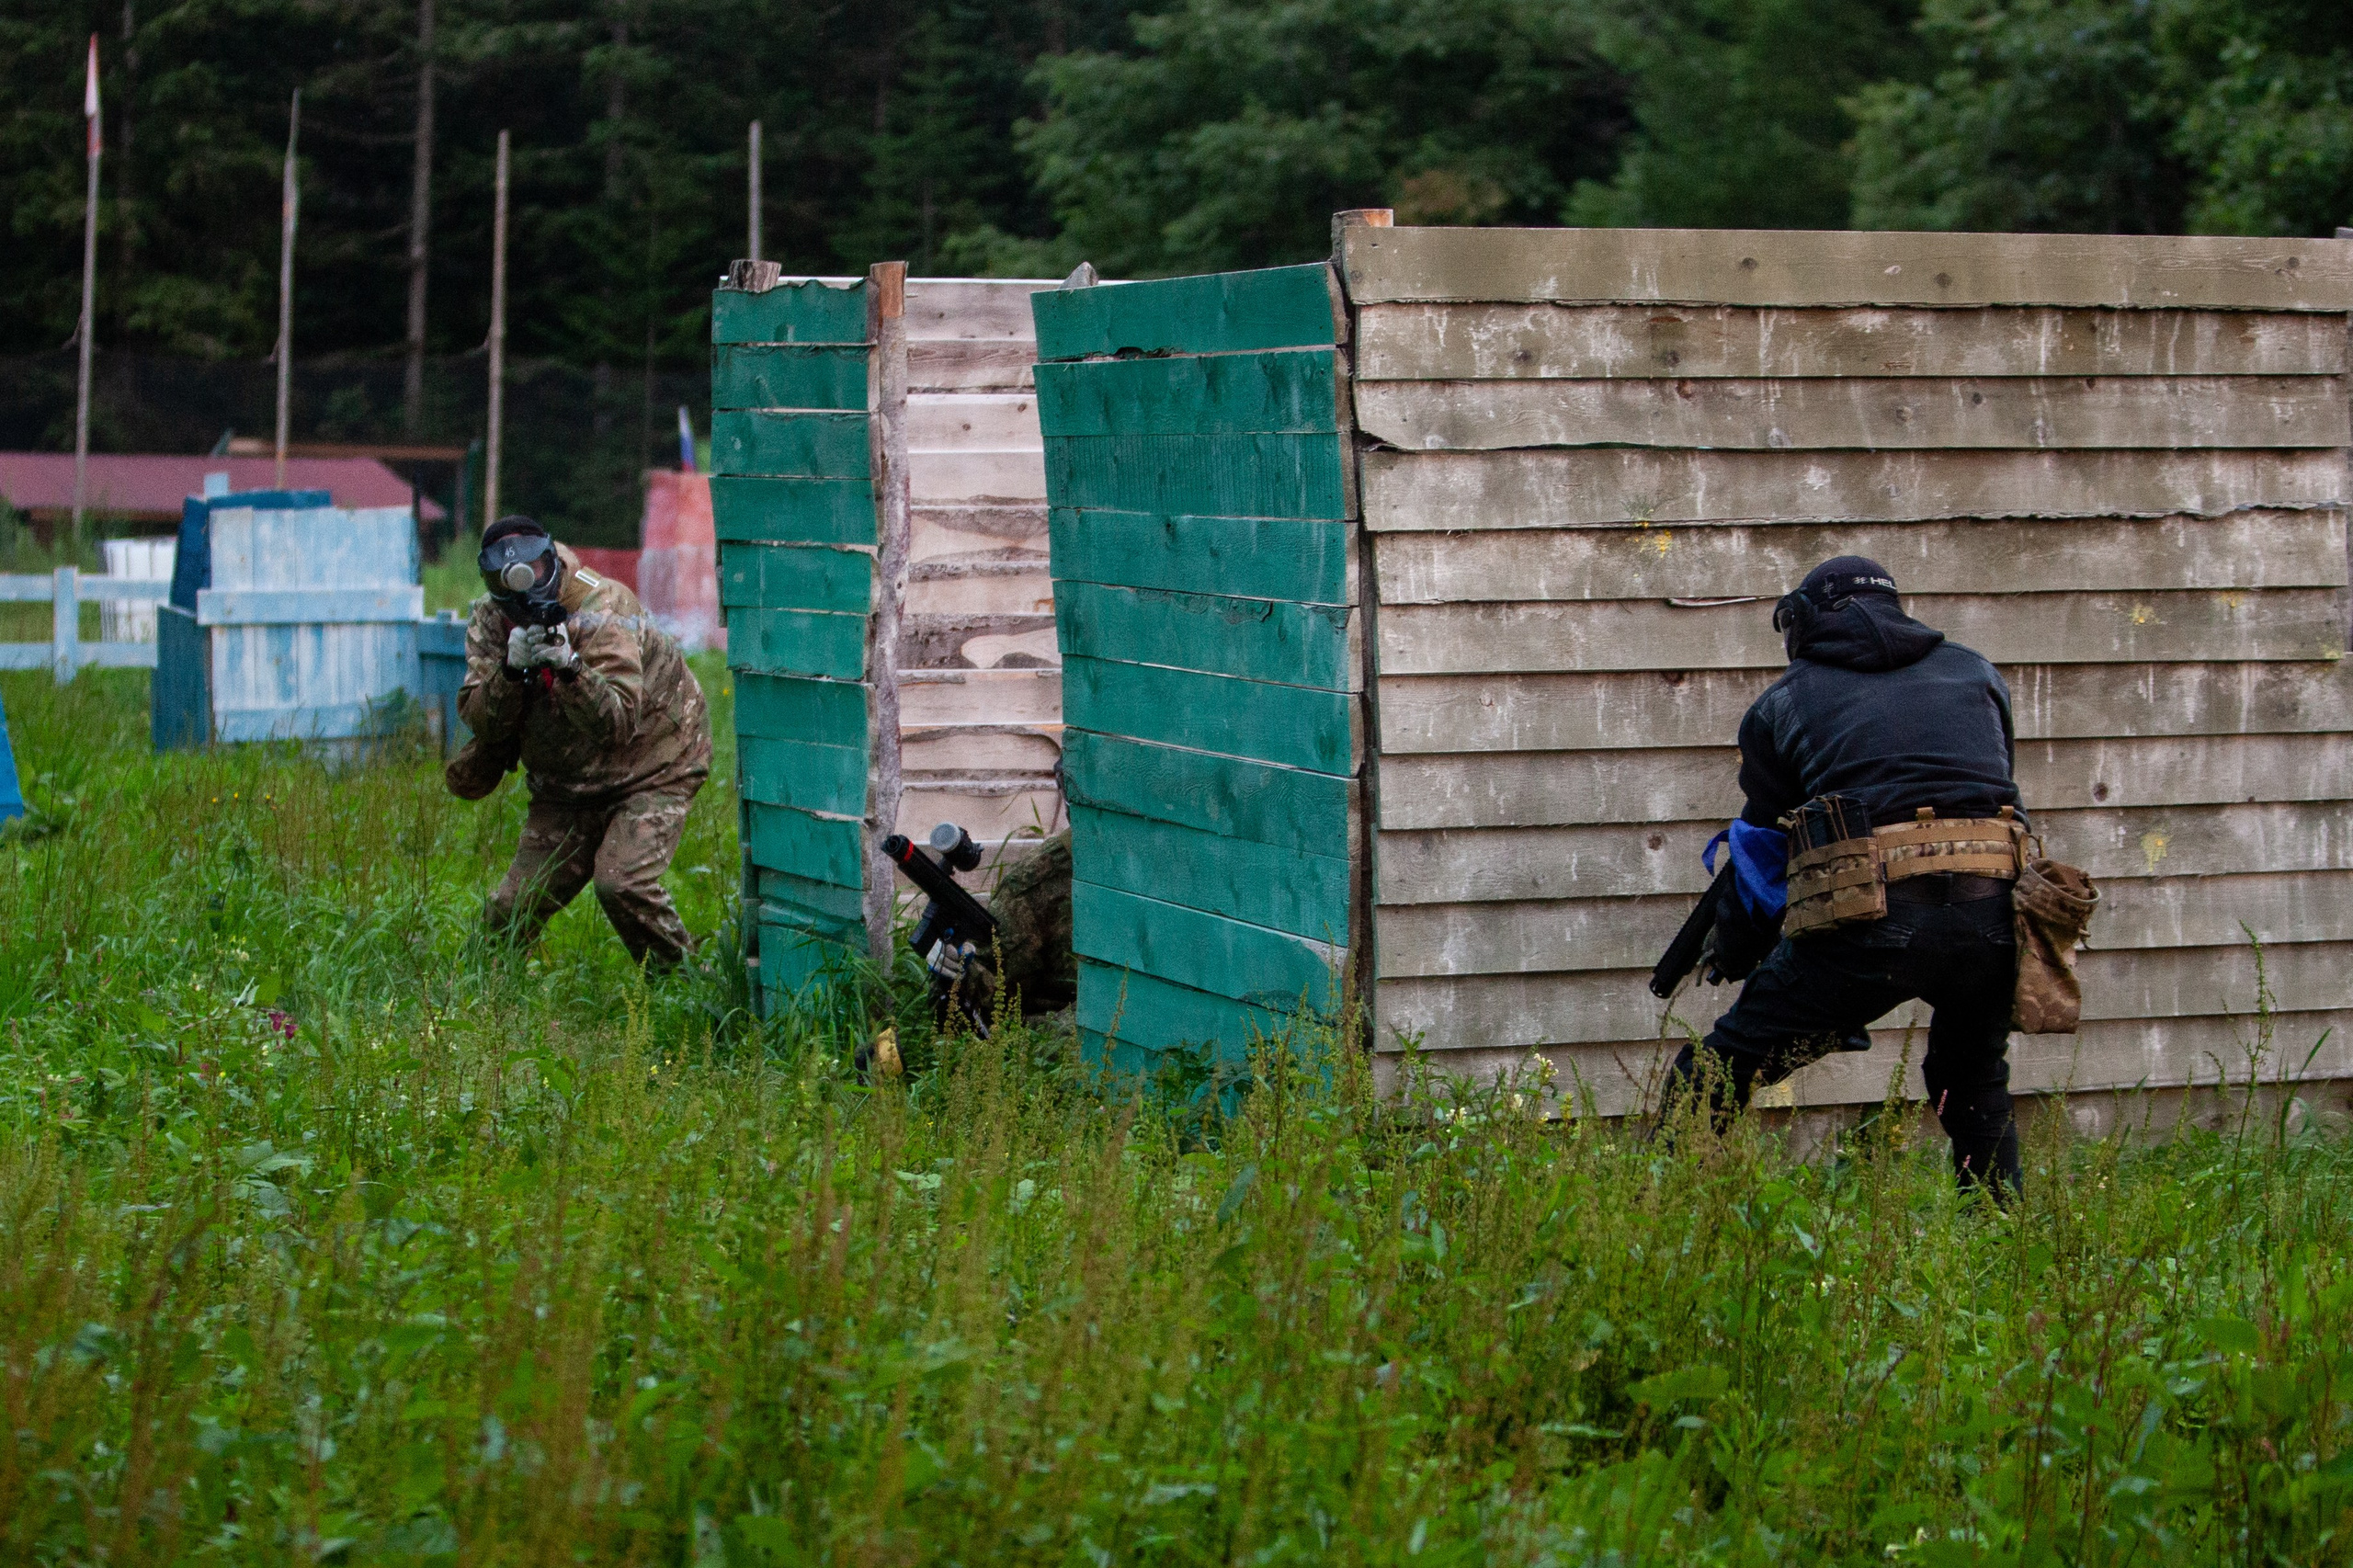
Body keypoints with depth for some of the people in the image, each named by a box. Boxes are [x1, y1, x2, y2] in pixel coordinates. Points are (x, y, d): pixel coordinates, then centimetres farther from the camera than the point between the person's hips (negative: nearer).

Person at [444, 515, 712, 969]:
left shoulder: (601, 611, -23)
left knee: (622, 883, -28)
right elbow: (481, 721, -15)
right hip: (566, 786, 6)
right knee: (510, 911, 1)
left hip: (649, 773, -6)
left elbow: (618, 723, -32)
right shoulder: (490, 622, -5)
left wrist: (569, 668, -48)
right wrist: (512, 669, -32)